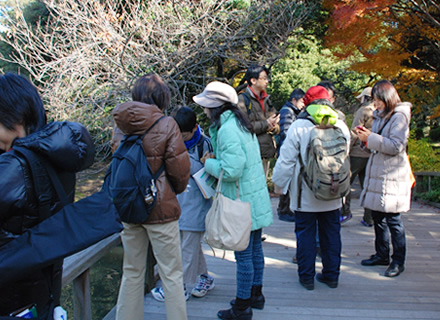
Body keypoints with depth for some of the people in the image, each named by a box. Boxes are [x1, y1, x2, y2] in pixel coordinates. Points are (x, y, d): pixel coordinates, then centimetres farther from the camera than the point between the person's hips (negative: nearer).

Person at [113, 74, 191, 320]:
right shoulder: (166, 124, -13)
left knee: (132, 272, 19)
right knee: (171, 274, 7)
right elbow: (179, 168, -11)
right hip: (160, 207, -5)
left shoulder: (121, 124, 1)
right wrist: (177, 190, 9)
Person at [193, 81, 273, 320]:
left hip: (242, 202, -10)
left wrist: (209, 163, -10)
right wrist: (216, 158, 3)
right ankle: (256, 294, 35)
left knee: (243, 255, 2)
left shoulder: (227, 130, -21)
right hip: (256, 199, 10)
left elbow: (231, 170, -26)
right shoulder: (239, 123, 11)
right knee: (255, 249, 20)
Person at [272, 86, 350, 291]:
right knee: (331, 232, 14)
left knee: (306, 233, 7)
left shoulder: (299, 126, -12)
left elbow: (286, 159, -10)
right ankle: (331, 275, 25)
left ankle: (307, 277, 16)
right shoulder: (341, 126, 2)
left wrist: (279, 181, 4)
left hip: (305, 194, -4)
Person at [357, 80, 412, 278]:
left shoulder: (399, 117, -10)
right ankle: (382, 255, 28)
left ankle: (398, 261, 11)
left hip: (392, 177, -8)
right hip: (376, 174, 8)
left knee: (393, 220, -1)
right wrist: (367, 137, 2)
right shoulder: (380, 116, 15)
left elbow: (396, 146, -19)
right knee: (377, 217, 14)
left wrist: (371, 138, -19)